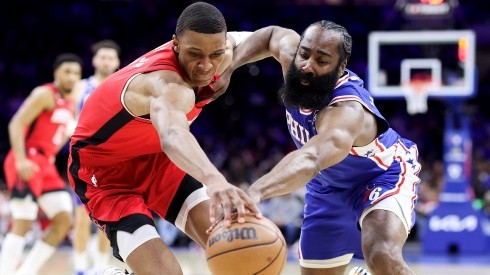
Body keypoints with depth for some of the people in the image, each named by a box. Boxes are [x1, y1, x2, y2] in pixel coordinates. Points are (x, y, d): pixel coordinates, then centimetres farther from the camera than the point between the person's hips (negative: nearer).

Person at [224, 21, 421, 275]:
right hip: (329, 186, 8)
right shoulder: (291, 56, -22)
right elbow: (273, 34, 5)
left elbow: (311, 158, -65)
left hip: (383, 175, -7)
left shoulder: (347, 111, -44)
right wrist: (228, 66, -12)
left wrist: (255, 192, -83)